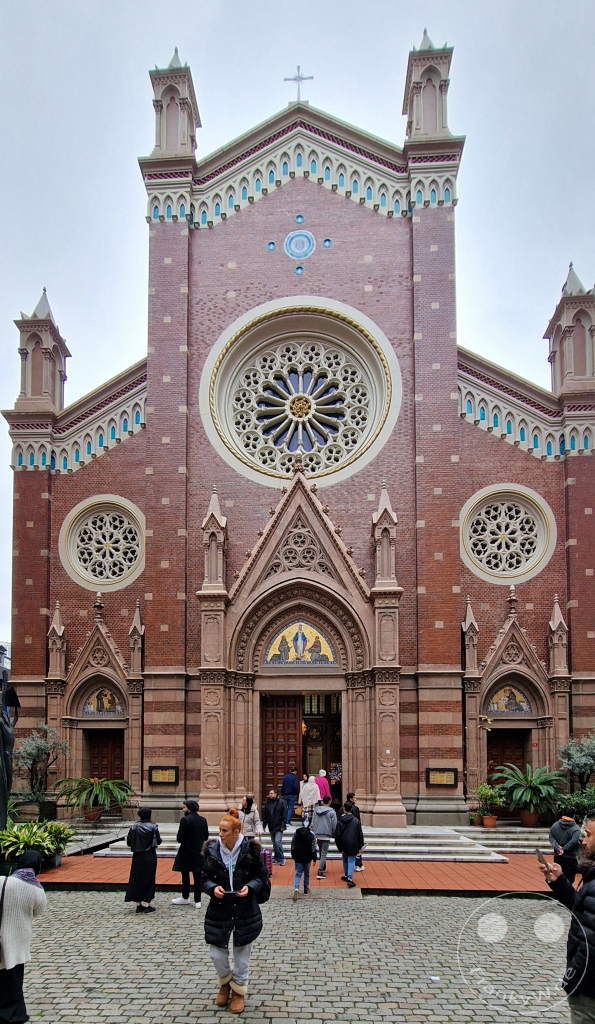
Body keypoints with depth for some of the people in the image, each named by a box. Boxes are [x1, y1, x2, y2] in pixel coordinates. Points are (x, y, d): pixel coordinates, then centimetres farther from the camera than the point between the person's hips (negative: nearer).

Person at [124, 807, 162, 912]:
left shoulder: (134, 827, -2)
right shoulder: (153, 827, -11)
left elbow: (129, 842, 1)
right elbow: (158, 841, -7)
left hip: (137, 856, 3)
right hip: (150, 856, -3)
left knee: (136, 878, 11)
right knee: (149, 879, 7)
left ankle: (138, 905, 13)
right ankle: (147, 904, 7)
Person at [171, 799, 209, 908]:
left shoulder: (185, 820, -17)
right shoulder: (203, 820, 2)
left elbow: (179, 838, -18)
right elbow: (206, 837, 6)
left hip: (186, 852, -5)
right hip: (199, 852, 5)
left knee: (185, 875, 11)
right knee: (198, 877, 8)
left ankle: (185, 898, 24)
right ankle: (197, 901, 9)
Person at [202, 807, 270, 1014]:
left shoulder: (249, 849, -11)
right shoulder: (212, 850, -6)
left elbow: (261, 875, -2)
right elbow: (205, 878, 1)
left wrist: (250, 887, -20)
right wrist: (213, 888, -20)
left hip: (245, 910, -1)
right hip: (219, 909, 2)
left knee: (242, 954, 10)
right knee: (217, 954, 3)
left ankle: (238, 990, 33)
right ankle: (225, 981, 35)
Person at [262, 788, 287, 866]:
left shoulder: (282, 802, -8)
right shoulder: (267, 803, 7)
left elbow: (285, 814, -10)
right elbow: (265, 815, 13)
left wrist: (283, 825, -14)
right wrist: (264, 825, 7)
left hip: (278, 827, -6)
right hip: (271, 827, 6)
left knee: (277, 841, -14)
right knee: (274, 843, 13)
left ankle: (281, 859, -5)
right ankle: (276, 858, 23)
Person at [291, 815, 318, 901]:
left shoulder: (296, 833, -2)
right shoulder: (311, 834, -9)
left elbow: (293, 846, 5)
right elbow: (313, 848, -7)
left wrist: (293, 856, 16)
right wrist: (314, 859, -1)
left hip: (298, 858, 1)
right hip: (307, 858, -1)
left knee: (298, 874, 4)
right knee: (306, 874, 16)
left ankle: (296, 888, -20)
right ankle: (306, 890, 24)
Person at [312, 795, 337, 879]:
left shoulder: (316, 810, 6)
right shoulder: (331, 812, -8)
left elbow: (313, 823, 8)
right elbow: (334, 825, -7)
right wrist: (334, 834, 7)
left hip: (317, 834, 5)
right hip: (326, 835, -5)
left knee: (321, 852, 21)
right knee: (324, 853, -3)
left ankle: (323, 868, 34)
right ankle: (320, 872, -11)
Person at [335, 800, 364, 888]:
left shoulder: (340, 821, -5)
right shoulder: (356, 821, -4)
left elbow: (337, 835, -5)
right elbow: (360, 835, -1)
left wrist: (340, 848, 0)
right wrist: (360, 847, 8)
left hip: (344, 845, 1)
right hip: (353, 845, -1)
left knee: (345, 860, 20)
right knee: (351, 861, 0)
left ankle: (346, 876, 30)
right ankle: (349, 878, -13)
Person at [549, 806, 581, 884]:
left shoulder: (555, 825, 2)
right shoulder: (575, 828, -14)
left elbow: (551, 838, -5)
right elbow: (573, 841, -24)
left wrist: (557, 848, -12)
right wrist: (564, 849, -14)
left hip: (557, 857, 5)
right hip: (570, 858, -5)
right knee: (569, 880, 4)